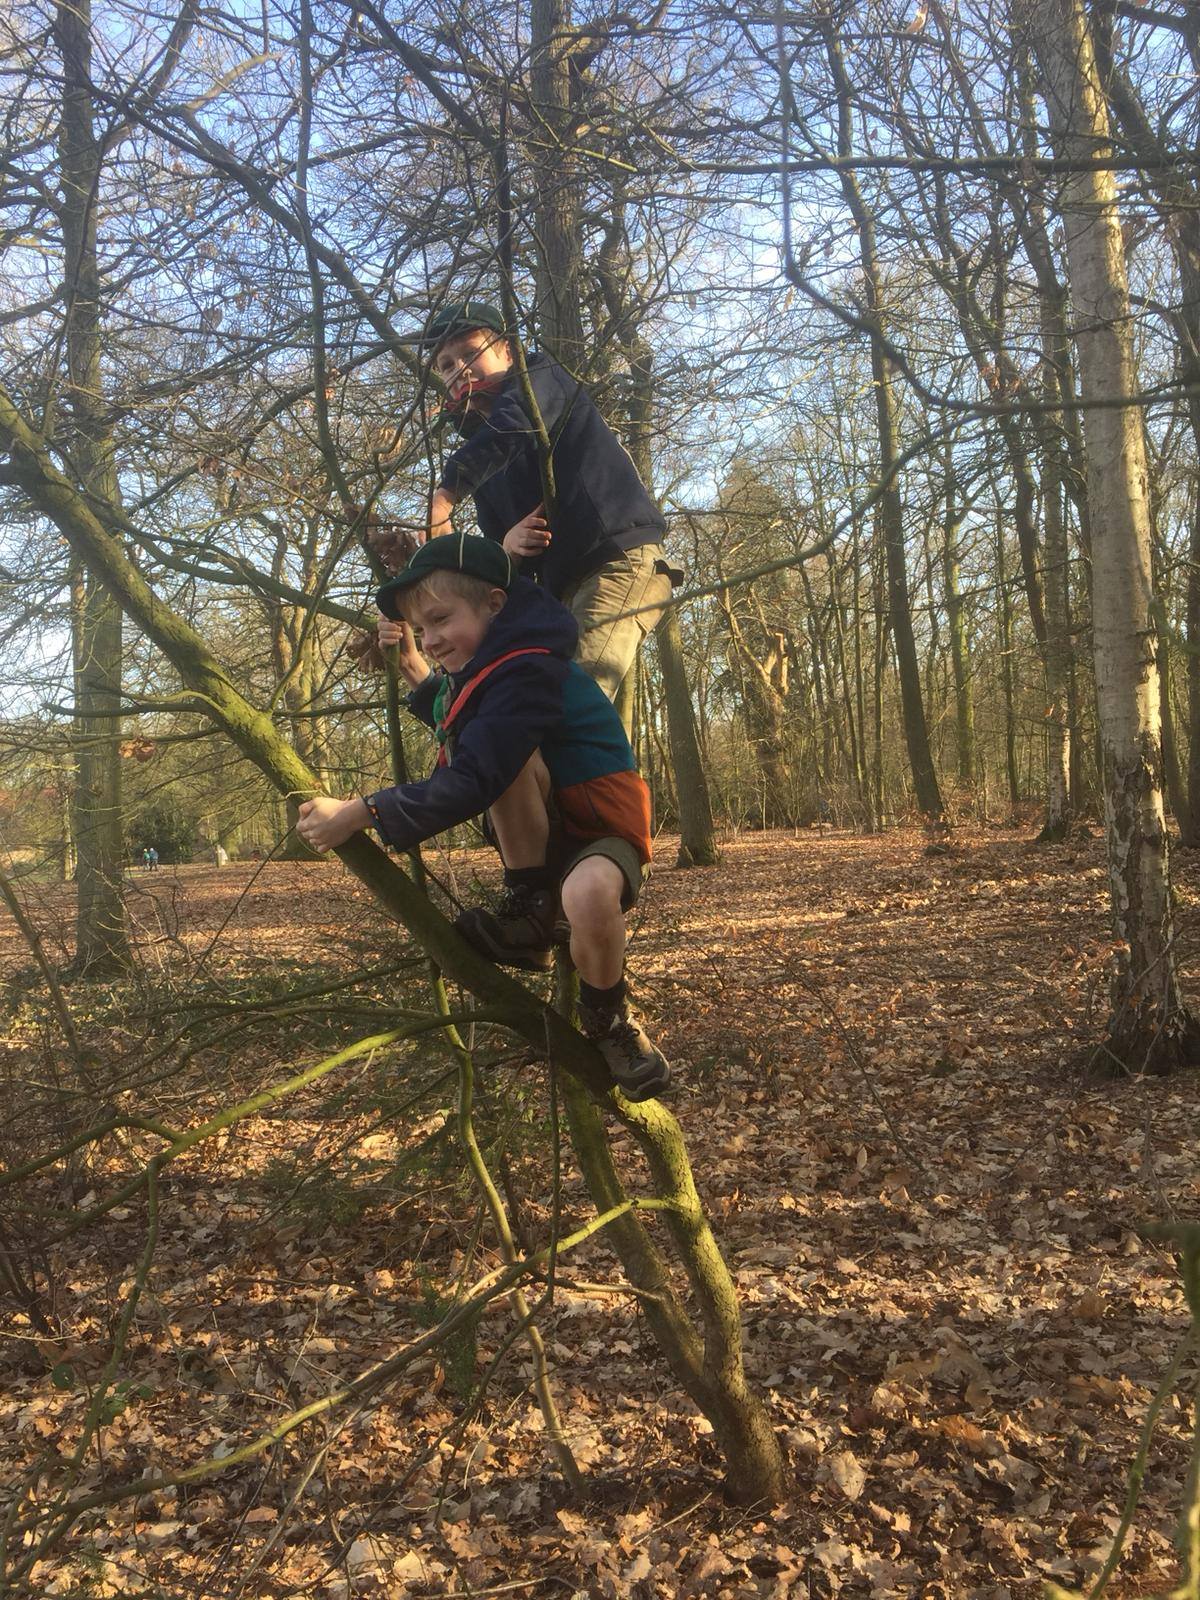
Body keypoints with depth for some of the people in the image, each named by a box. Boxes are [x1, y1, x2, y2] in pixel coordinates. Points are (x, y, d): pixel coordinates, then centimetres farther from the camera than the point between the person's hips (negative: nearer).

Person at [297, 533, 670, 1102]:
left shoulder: (527, 671, -24)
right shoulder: (483, 664, 6)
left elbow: (469, 784, -30)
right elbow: (456, 729, 28)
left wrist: (358, 814, -26)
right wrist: (415, 671, 12)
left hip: (598, 830, -7)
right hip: (543, 835, 7)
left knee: (589, 893, -41)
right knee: (500, 751, -23)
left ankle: (608, 1020, -9)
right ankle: (529, 912, -12)